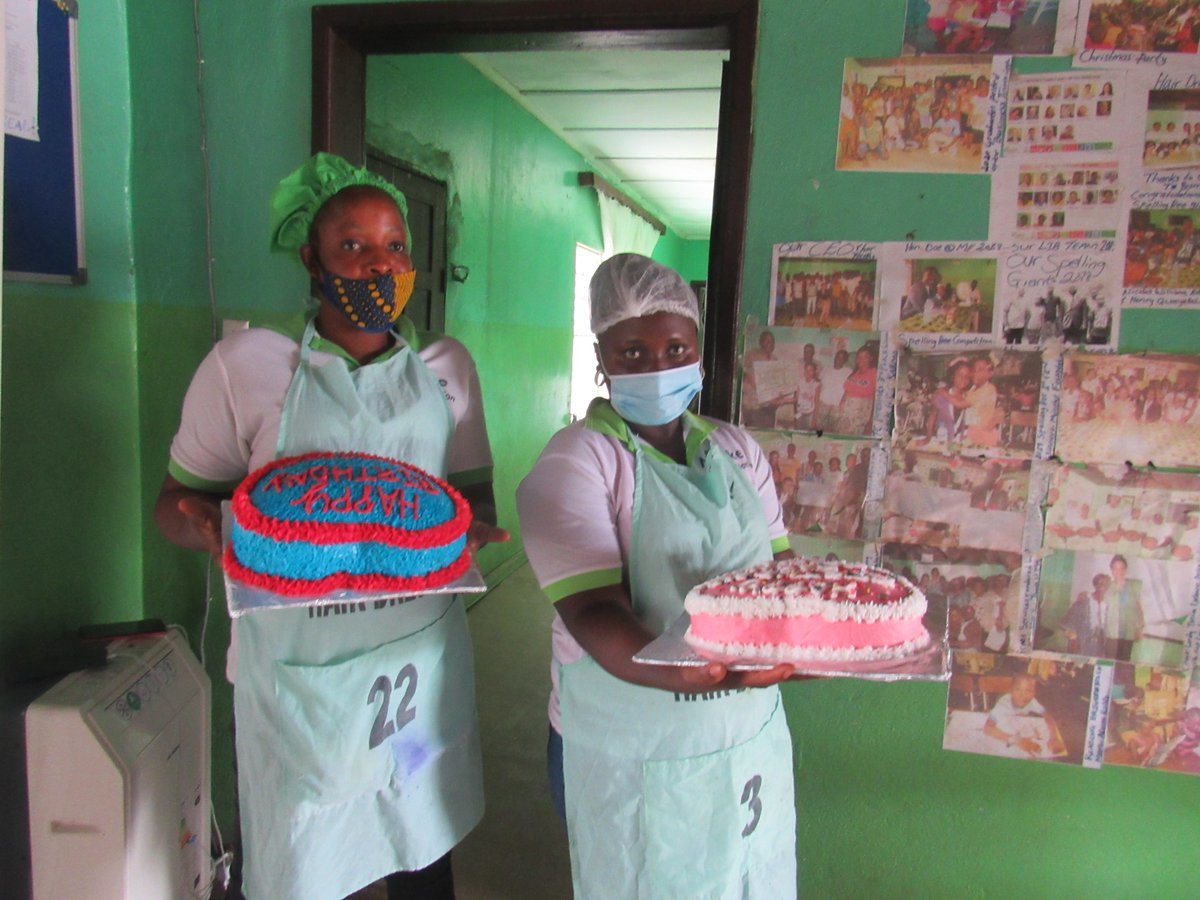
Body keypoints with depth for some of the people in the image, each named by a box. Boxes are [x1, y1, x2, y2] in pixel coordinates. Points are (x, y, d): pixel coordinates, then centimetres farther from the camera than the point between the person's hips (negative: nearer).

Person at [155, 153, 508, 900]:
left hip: (423, 654, 3)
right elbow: (175, 500, 3)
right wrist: (206, 525, -20)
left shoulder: (446, 366, 5)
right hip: (298, 662, -2)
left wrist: (470, 528, -13)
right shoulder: (246, 363, -4)